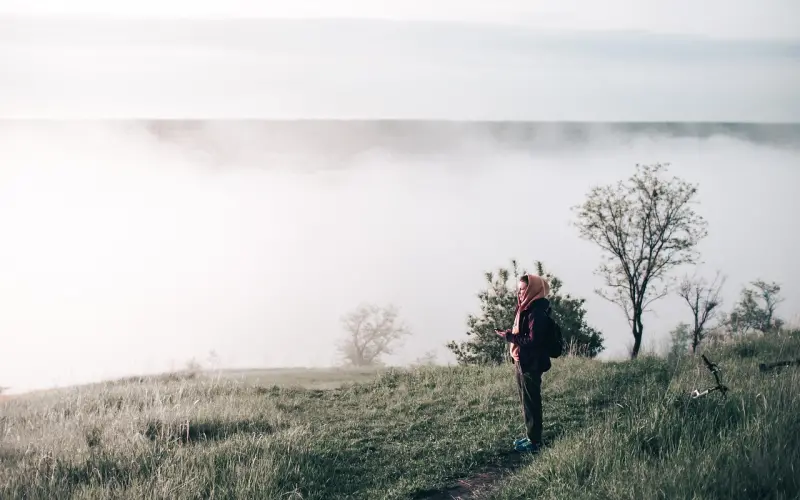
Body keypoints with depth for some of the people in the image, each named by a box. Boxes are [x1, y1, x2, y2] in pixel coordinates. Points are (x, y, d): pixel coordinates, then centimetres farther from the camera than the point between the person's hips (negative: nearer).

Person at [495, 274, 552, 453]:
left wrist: (510, 337, -21)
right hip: (522, 362, 10)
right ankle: (530, 436, 26)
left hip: (531, 364, -10)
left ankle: (535, 441, 5)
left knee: (531, 402, -2)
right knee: (526, 401, 16)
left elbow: (532, 341, -24)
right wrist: (510, 334, 2)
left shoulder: (536, 313, -20)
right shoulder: (525, 309, 11)